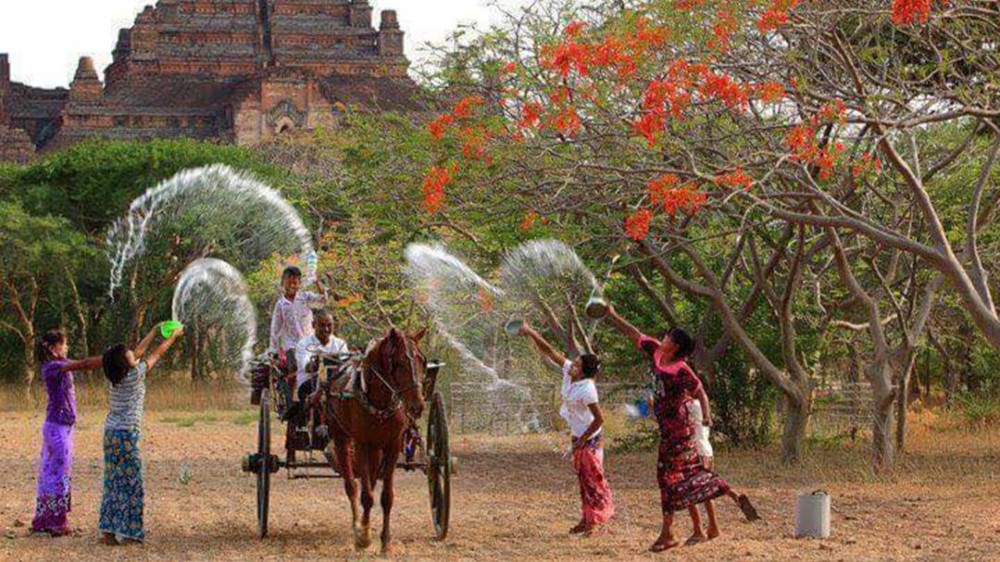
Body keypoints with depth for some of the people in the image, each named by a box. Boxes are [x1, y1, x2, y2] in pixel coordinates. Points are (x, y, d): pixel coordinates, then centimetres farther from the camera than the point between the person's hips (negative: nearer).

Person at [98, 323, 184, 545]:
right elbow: (157, 354, 1)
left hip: (111, 433, 8)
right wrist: (173, 336, 15)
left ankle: (109, 530, 11)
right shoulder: (135, 375, -12)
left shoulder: (117, 376, 7)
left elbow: (139, 352, 20)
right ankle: (127, 532, -3)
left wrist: (155, 331, 28)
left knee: (113, 482, 10)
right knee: (131, 483, -2)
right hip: (126, 435, -8)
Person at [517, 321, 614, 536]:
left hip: (590, 440, -9)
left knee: (593, 480, -1)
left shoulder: (587, 389, -27)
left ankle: (596, 520, 6)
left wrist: (582, 440, -18)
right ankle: (587, 519, 23)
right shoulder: (568, 371, -6)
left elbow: (599, 419, -24)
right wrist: (530, 333, -7)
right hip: (578, 437, 9)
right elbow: (549, 351, -2)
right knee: (584, 480, 15)